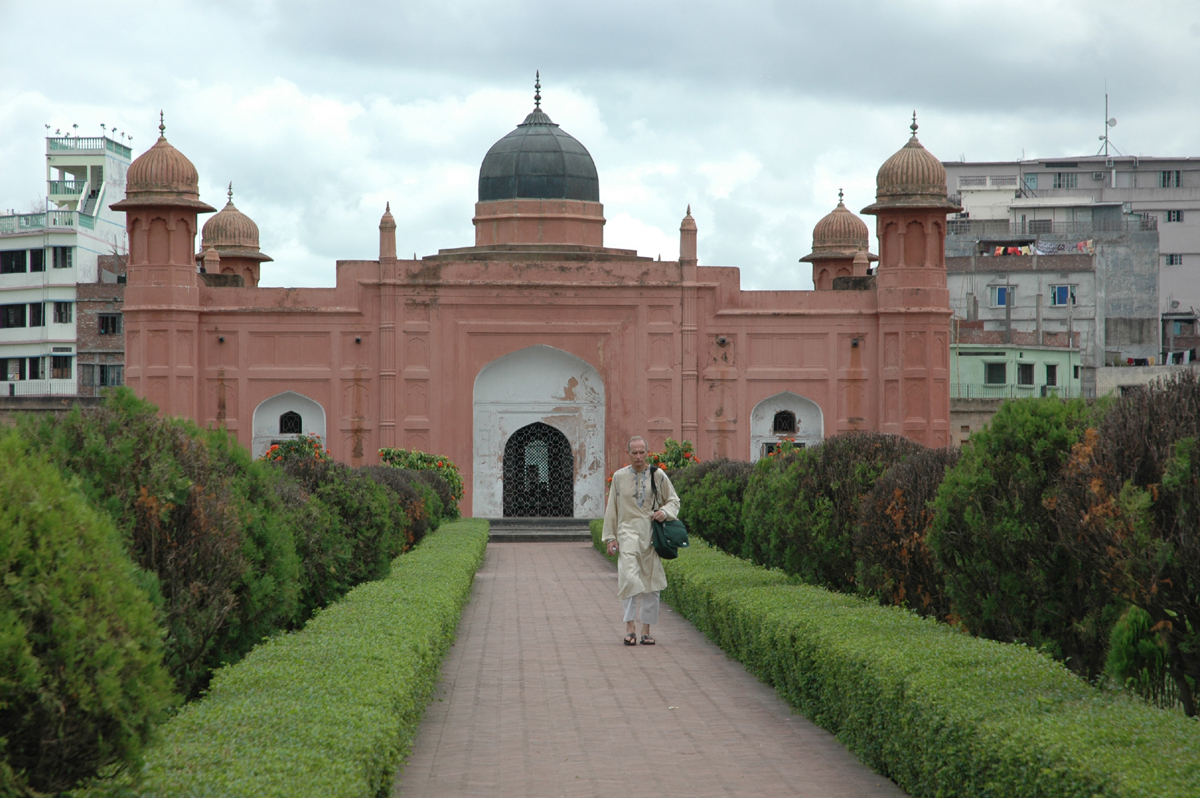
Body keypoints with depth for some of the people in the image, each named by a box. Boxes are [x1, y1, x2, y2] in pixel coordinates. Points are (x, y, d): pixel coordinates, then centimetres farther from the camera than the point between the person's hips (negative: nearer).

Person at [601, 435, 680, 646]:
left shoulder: (658, 475, 6)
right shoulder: (619, 476, 7)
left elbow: (673, 500, 14)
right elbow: (611, 509, 12)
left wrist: (665, 512, -8)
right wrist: (610, 537, 8)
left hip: (652, 533, 1)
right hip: (628, 531, -1)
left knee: (651, 582, 2)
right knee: (629, 577, -19)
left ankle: (646, 630, 10)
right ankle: (630, 625, -12)